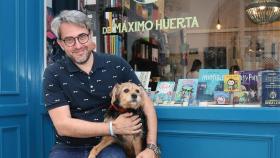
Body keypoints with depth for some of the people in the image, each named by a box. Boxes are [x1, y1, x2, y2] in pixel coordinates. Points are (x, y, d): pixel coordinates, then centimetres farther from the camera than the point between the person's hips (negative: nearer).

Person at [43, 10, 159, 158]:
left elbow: (145, 103, 0)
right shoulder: (53, 74, -5)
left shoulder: (116, 65, -2)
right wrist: (113, 128, -16)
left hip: (108, 145, 0)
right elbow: (63, 126, -12)